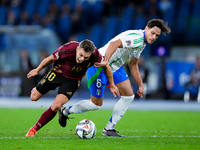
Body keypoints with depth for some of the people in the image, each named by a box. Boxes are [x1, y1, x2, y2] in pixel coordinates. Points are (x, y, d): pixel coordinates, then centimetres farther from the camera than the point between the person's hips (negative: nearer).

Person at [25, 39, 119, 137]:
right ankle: (36, 89, 49)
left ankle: (34, 129, -2)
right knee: (34, 98, 10)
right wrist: (37, 70, 0)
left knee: (55, 106, -18)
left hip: (73, 80, 0)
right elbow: (50, 59, -13)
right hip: (57, 73, 0)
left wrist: (112, 85, 2)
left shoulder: (95, 56, -29)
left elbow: (106, 67, -7)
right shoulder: (67, 49, -33)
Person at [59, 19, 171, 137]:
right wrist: (105, 62, -52)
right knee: (96, 104, 0)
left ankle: (109, 128, 9)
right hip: (100, 66, -10)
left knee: (129, 96, 1)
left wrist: (141, 85, 20)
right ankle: (66, 111, 24)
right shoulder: (136, 38, -25)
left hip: (115, 67, 10)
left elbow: (133, 64, 20)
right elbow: (114, 43, -41)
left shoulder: (142, 43, 8)